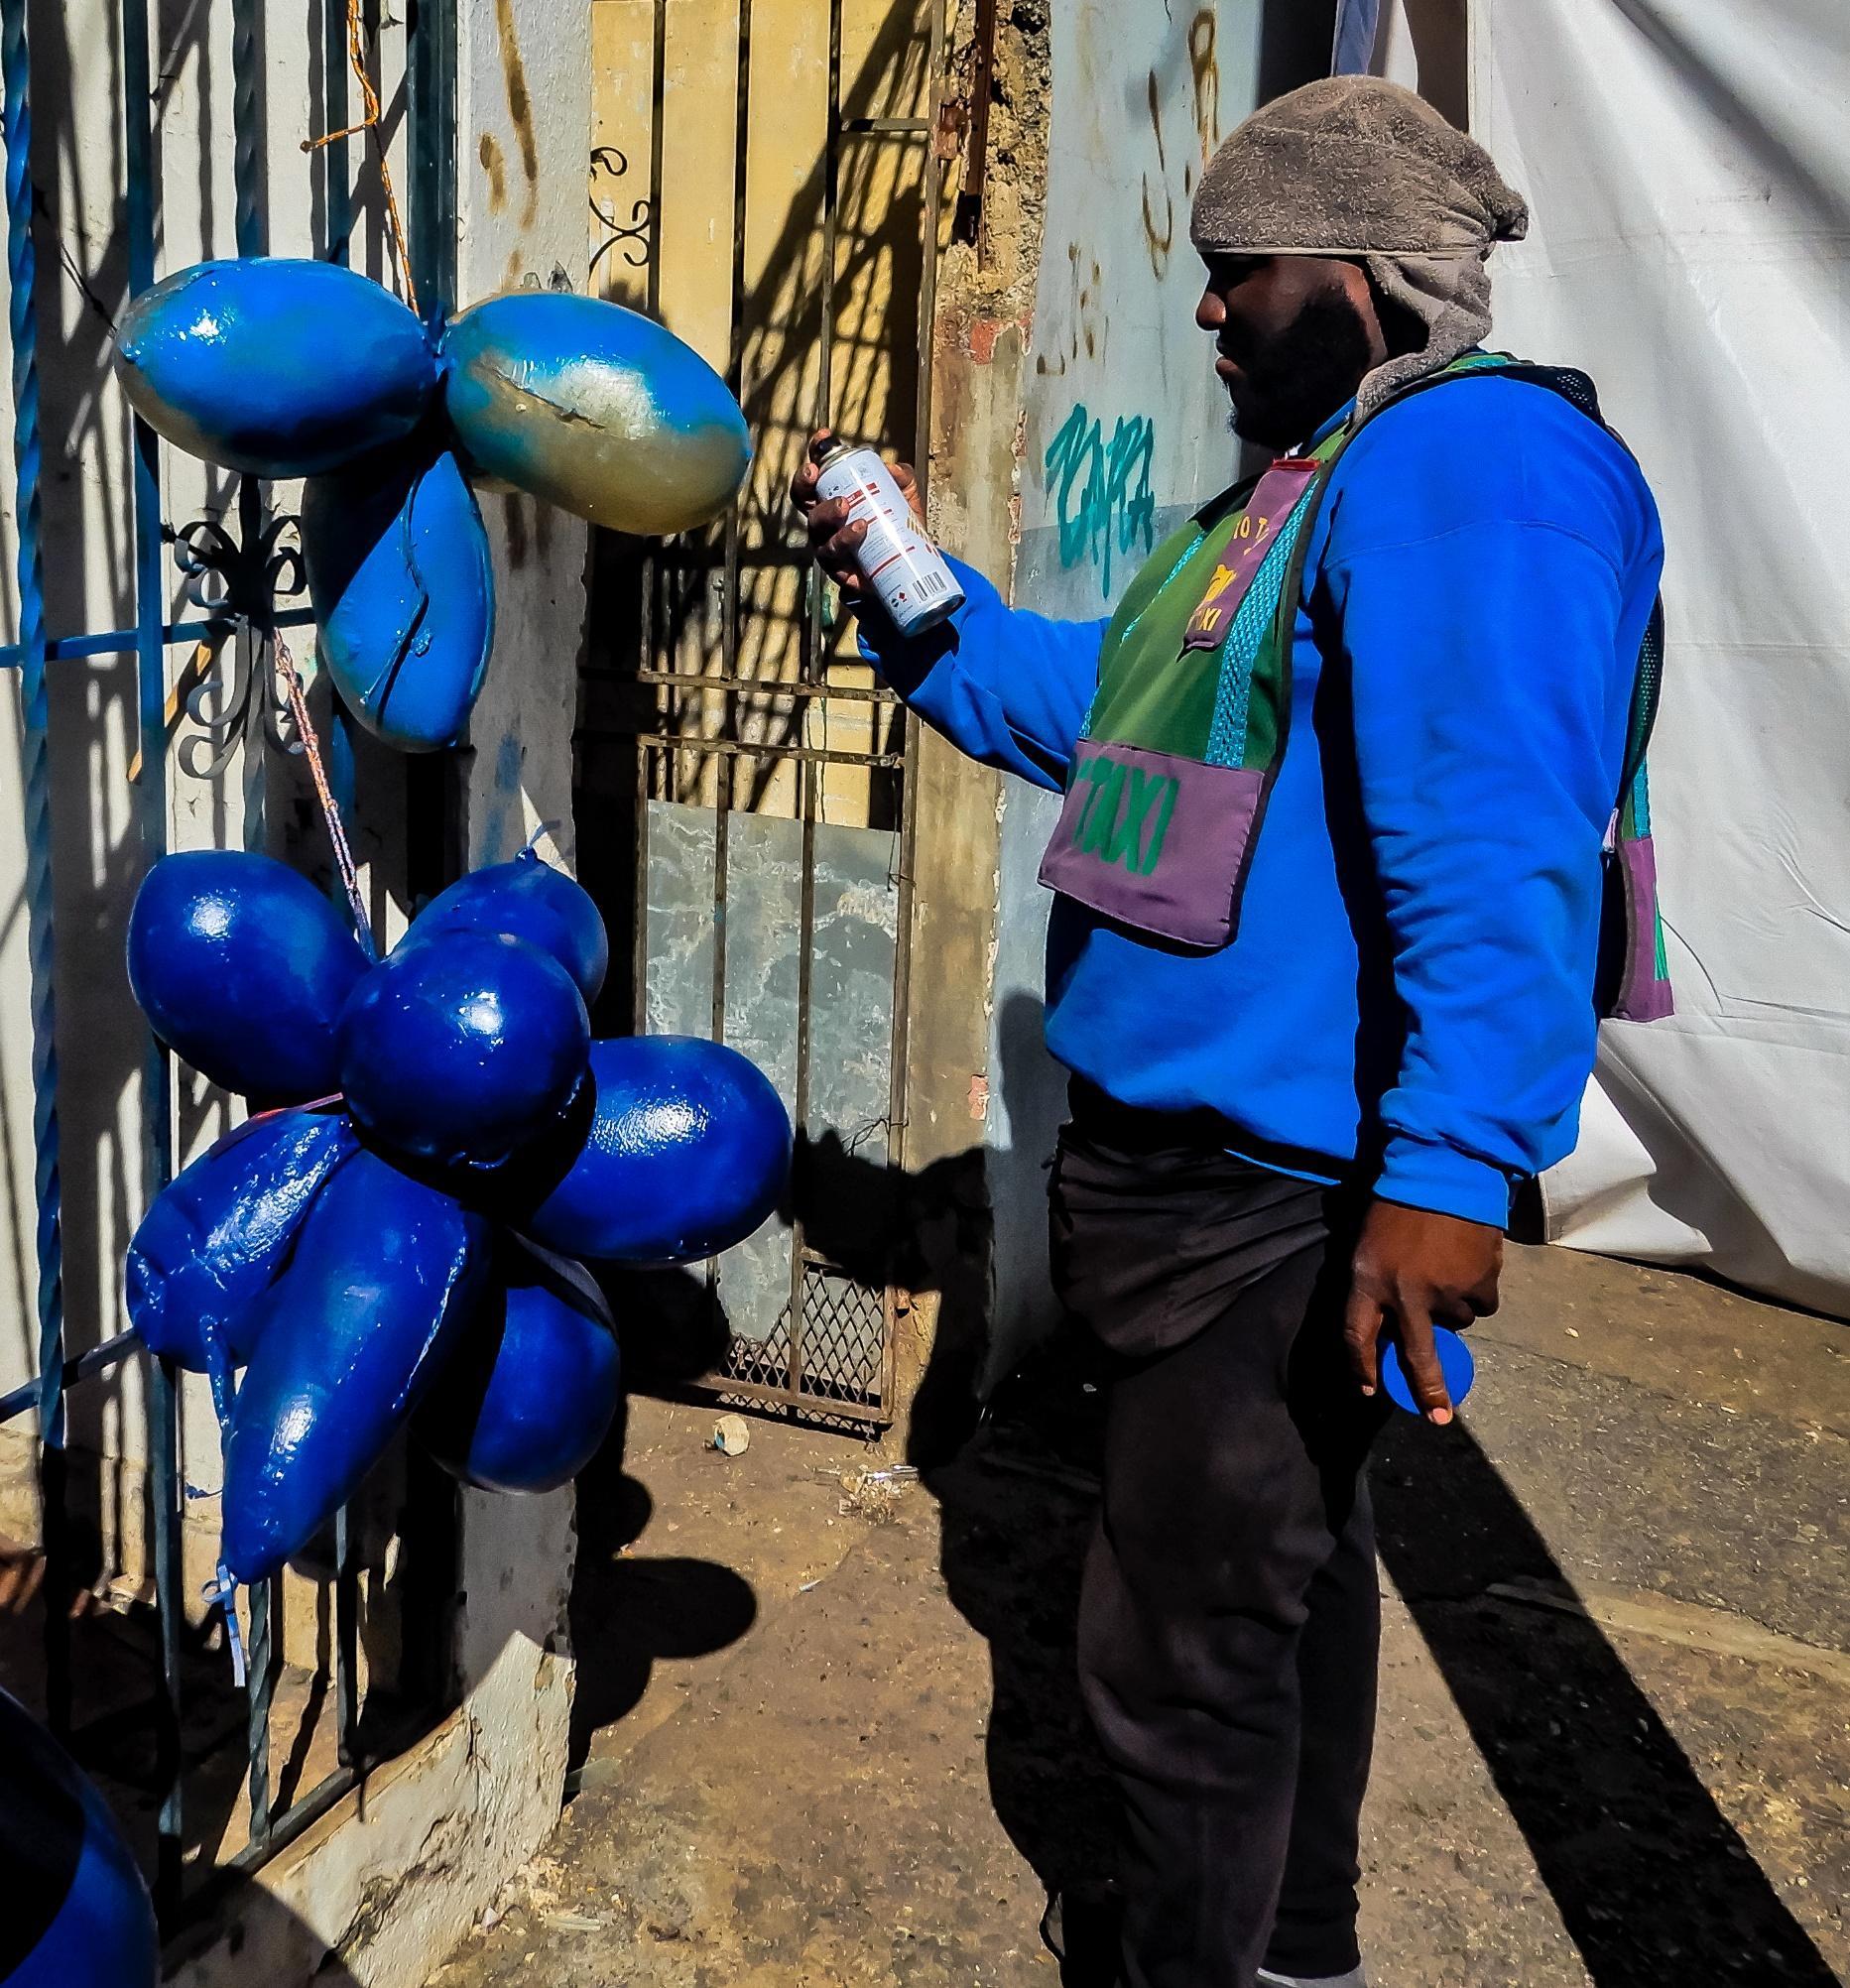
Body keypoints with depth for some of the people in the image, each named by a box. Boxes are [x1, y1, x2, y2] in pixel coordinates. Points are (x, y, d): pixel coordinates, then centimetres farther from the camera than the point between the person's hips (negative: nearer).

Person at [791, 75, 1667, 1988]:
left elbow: (1496, 858, -29)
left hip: (1287, 1205, -11)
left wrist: (1450, 1170, -35)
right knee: (1285, 1558, 25)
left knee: (1180, 1643, 0)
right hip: (1218, 1165, 11)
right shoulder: (1320, 482, 17)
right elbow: (1099, 705, 27)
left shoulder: (1470, 455, -18)